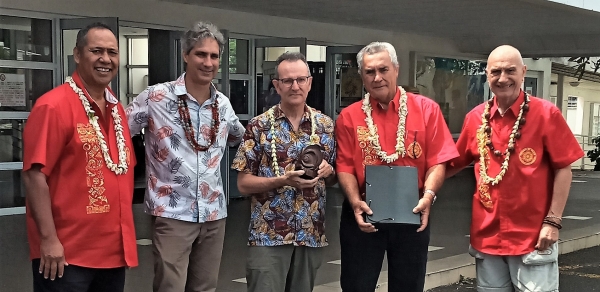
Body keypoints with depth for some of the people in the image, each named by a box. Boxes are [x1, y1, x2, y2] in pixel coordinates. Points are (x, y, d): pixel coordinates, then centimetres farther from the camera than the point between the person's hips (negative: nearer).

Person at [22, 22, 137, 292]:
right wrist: (48, 239, -19)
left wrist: (125, 230, 15)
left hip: (114, 248, 7)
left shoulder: (117, 108, 10)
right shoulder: (54, 106, -13)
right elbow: (34, 174, -17)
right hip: (67, 252, -7)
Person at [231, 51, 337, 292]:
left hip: (311, 234, 3)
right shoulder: (259, 126, -4)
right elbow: (243, 184, -5)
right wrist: (283, 180, -20)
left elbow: (334, 179, 15)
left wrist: (327, 171, -8)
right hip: (268, 236, -3)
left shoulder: (325, 125, 5)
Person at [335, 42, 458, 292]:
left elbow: (437, 160, -4)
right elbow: (345, 166, -4)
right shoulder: (349, 117, 2)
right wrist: (355, 202, -19)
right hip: (365, 215, 0)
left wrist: (428, 195, -21)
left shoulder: (426, 109, 1)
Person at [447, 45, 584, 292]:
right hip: (486, 235, 4)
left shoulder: (546, 114, -7)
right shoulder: (475, 117, 5)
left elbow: (563, 170, -6)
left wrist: (553, 221, -11)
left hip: (533, 236, -4)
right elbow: (454, 164, 14)